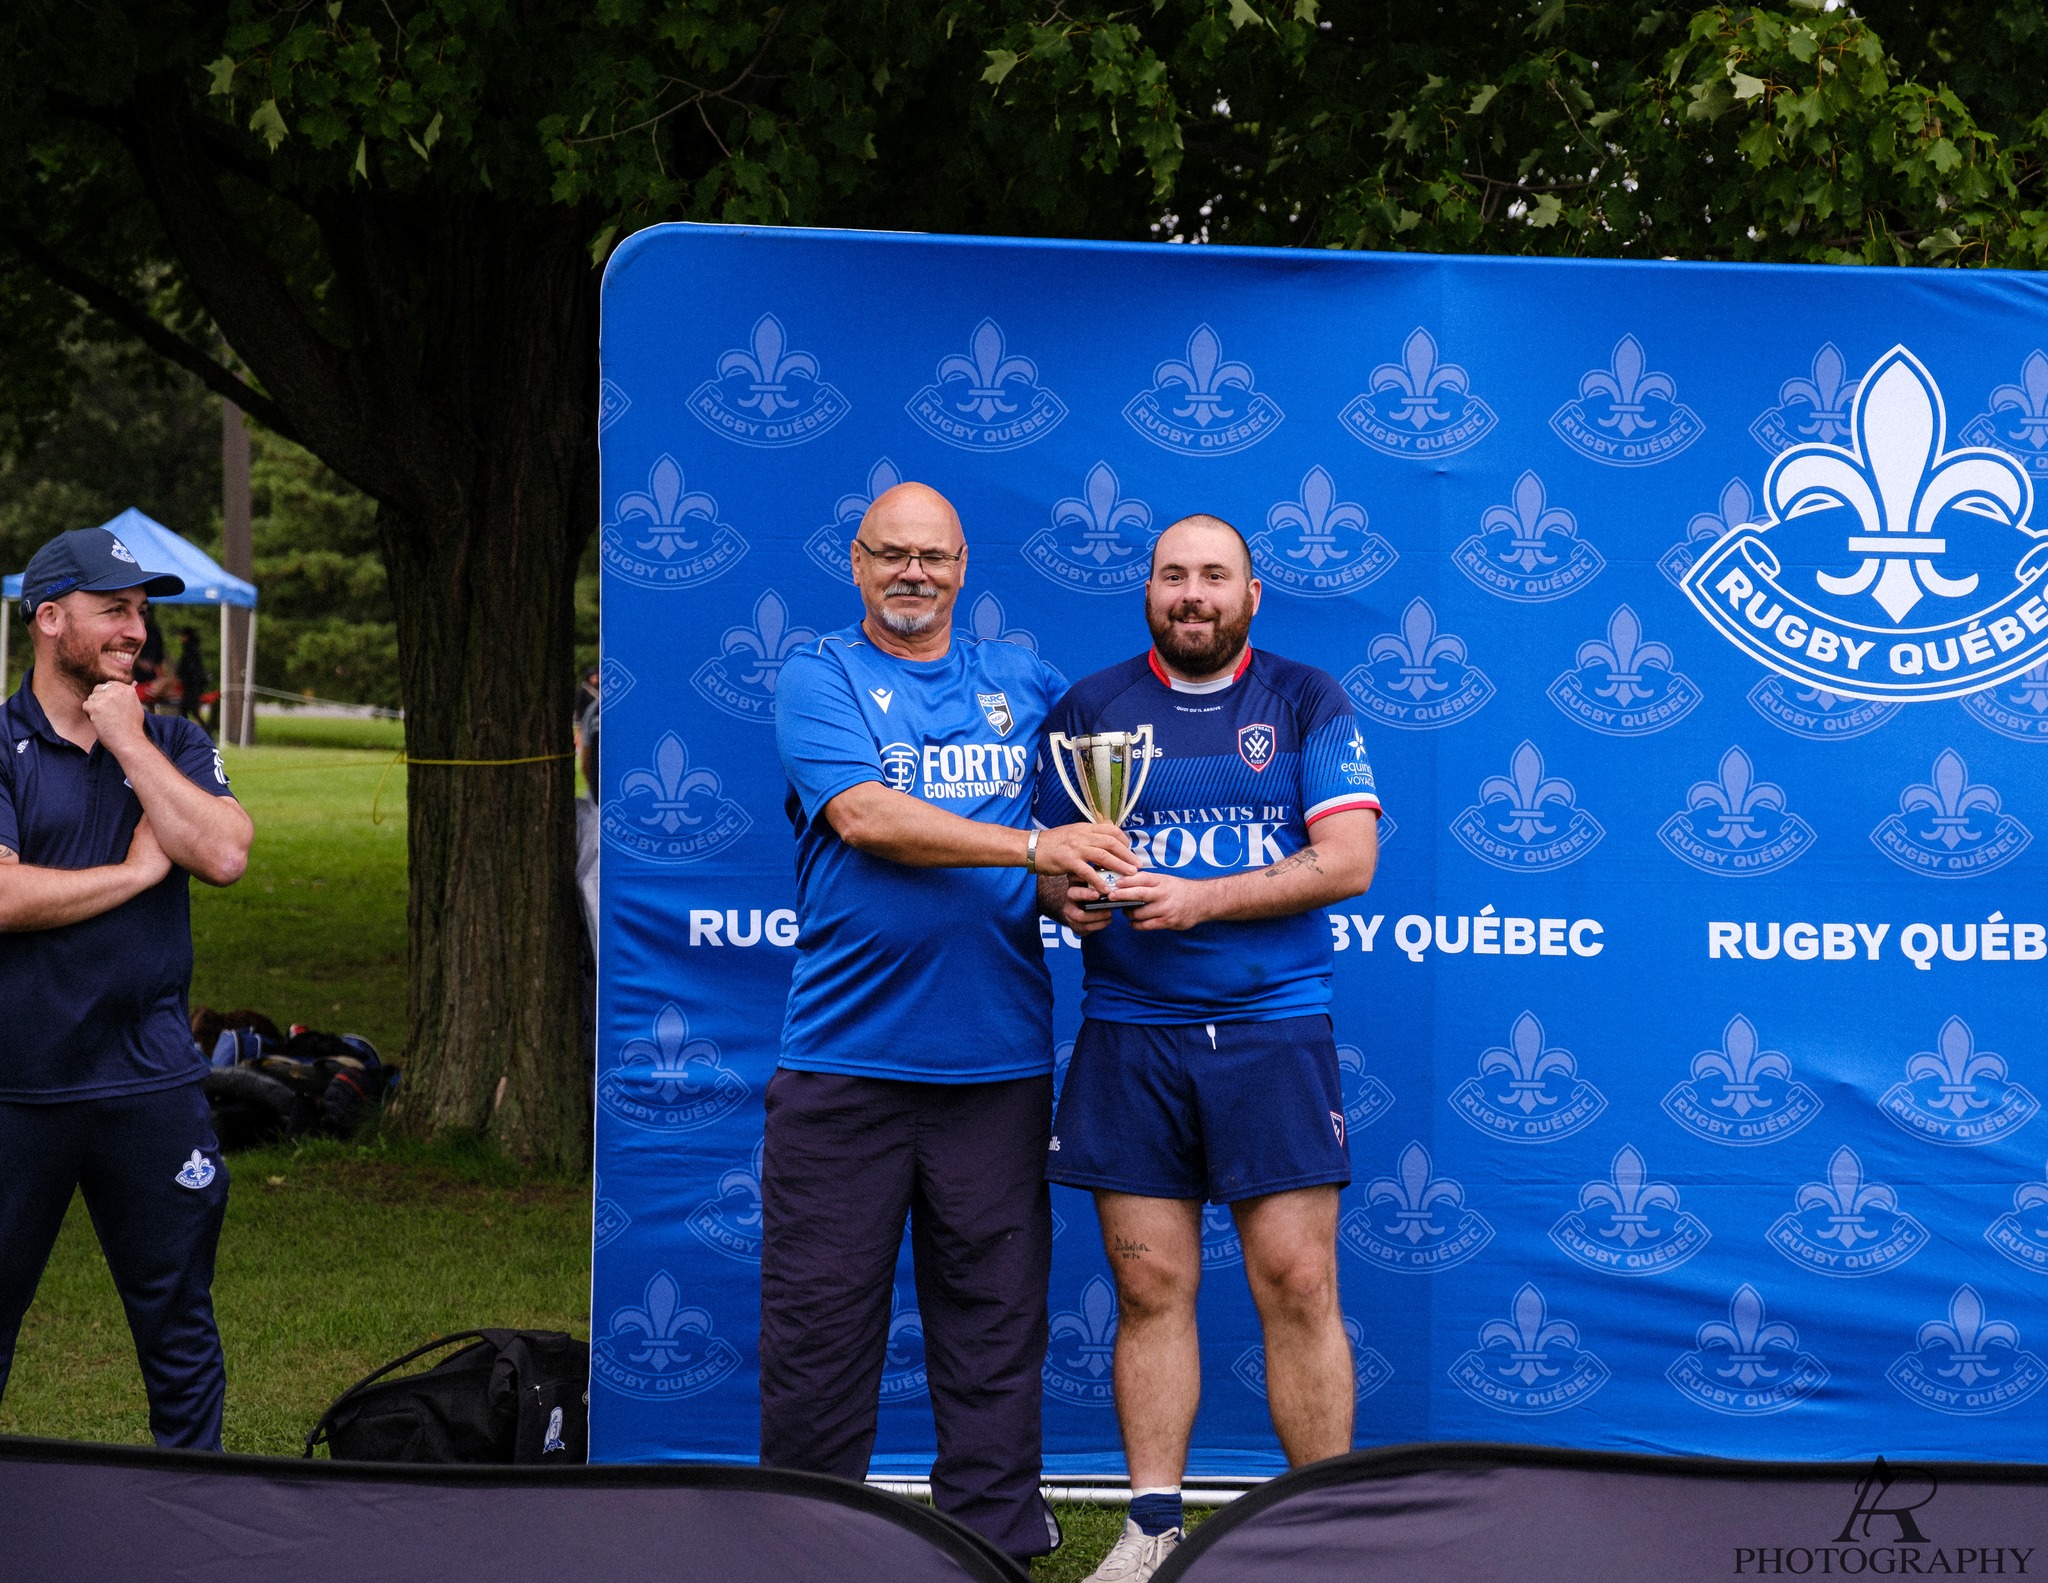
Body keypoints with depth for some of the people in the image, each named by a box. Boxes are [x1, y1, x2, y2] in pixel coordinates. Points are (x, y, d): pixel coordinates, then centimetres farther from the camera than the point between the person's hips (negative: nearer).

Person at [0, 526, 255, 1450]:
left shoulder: (173, 743, 9)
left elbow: (224, 854, -9)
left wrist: (128, 742, -8)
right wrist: (138, 870, -8)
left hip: (151, 1086, 2)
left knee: (180, 1335, 8)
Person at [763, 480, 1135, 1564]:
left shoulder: (1023, 684, 14)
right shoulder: (820, 679, 3)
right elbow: (866, 816, -12)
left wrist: (1096, 874, 8)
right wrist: (1033, 847, -19)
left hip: (996, 1060, 3)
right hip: (844, 1057, -3)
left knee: (993, 1312, 5)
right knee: (821, 1311, 1)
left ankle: (996, 1537, 14)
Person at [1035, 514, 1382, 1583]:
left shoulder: (1308, 703, 6)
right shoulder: (1090, 706, 11)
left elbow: (1349, 858, -4)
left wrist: (1200, 899, -13)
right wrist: (1063, 892, -11)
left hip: (1274, 1031, -1)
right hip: (1130, 1036, 2)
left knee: (1299, 1287, -4)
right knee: (1150, 1287, 2)